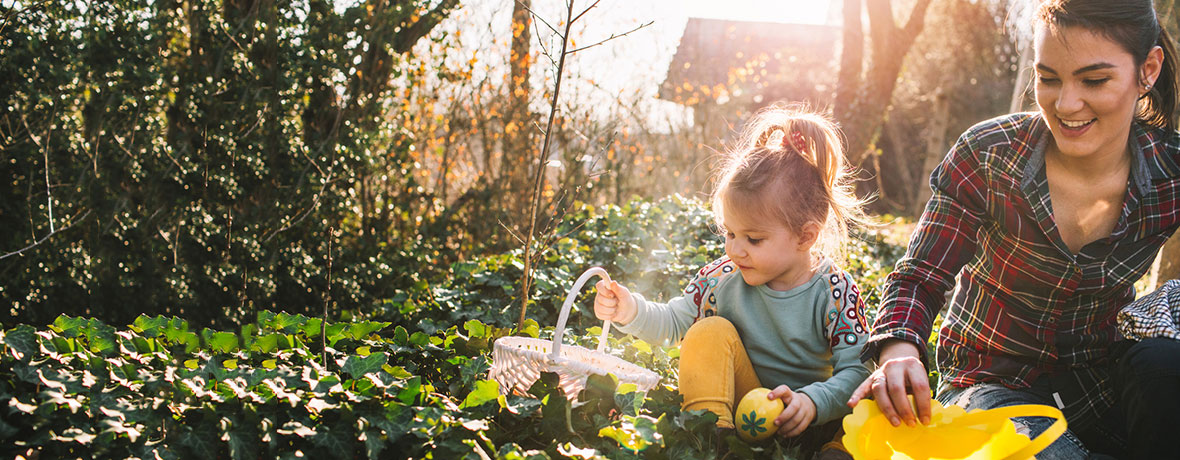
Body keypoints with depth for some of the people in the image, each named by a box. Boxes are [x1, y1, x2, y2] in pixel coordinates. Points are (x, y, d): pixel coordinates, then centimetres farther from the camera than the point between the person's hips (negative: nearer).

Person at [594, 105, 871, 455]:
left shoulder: (834, 292, -14)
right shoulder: (724, 278, -5)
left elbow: (855, 370, -16)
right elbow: (673, 323, 7)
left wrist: (813, 402, -35)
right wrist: (631, 311, -13)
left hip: (806, 424, -3)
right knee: (711, 332, -19)